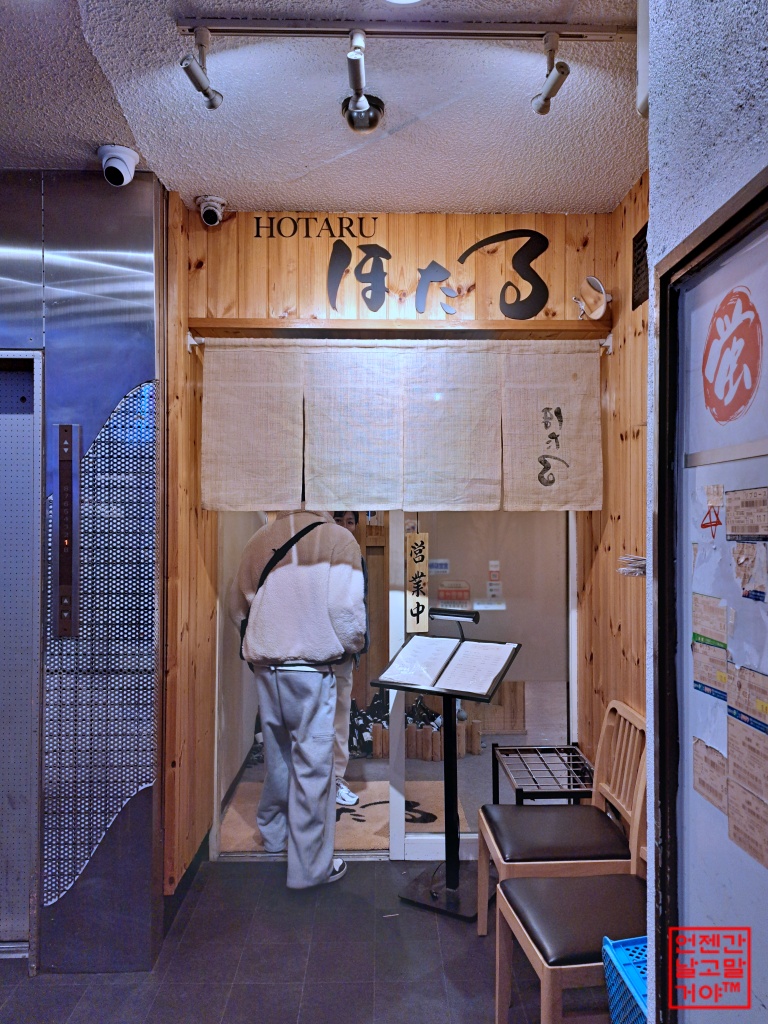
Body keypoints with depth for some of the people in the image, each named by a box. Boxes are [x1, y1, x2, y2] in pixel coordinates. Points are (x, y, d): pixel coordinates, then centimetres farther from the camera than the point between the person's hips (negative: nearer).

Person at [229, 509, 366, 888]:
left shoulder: (259, 539, 3)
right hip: (311, 668, -5)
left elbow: (237, 607, 12)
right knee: (312, 764, 6)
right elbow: (346, 609, -16)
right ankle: (309, 866, 19)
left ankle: (273, 832, 43)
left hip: (265, 665, 6)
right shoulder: (338, 539, -11)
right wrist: (352, 645, 4)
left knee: (277, 753, 23)